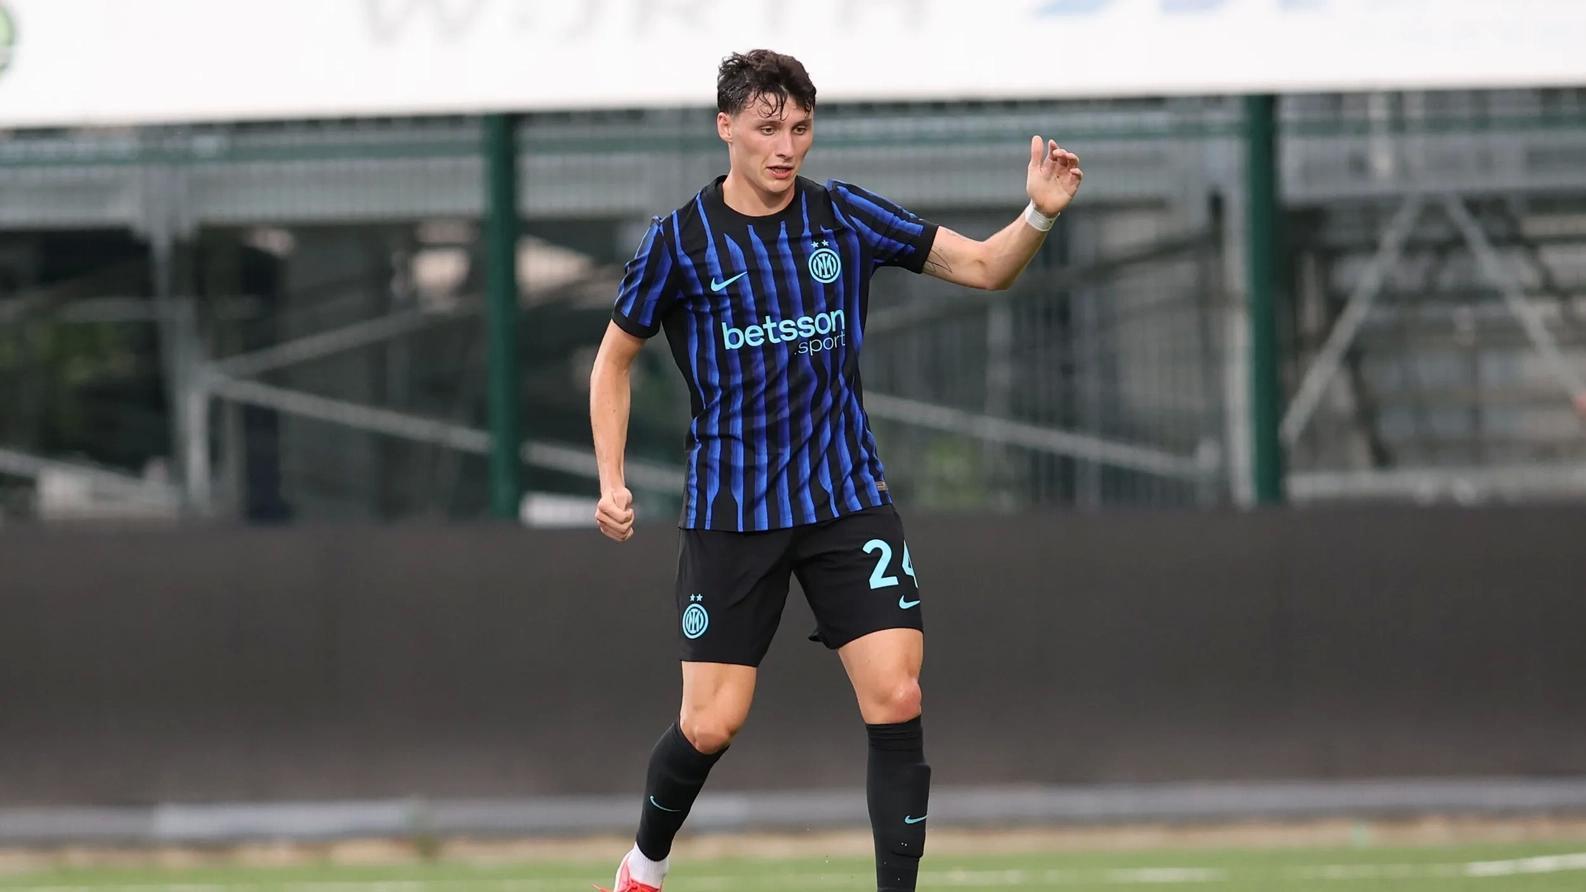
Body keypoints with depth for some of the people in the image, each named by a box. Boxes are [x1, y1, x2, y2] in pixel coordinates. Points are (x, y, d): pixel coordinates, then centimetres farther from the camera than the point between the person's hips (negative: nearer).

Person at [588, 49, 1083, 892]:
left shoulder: (844, 216, 0)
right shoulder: (679, 241, -4)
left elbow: (983, 266, 0)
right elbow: (615, 357, 9)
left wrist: (1038, 214, -20)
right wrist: (612, 481, -2)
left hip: (847, 500, 2)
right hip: (729, 511, -2)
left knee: (896, 701, -12)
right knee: (709, 726, -2)